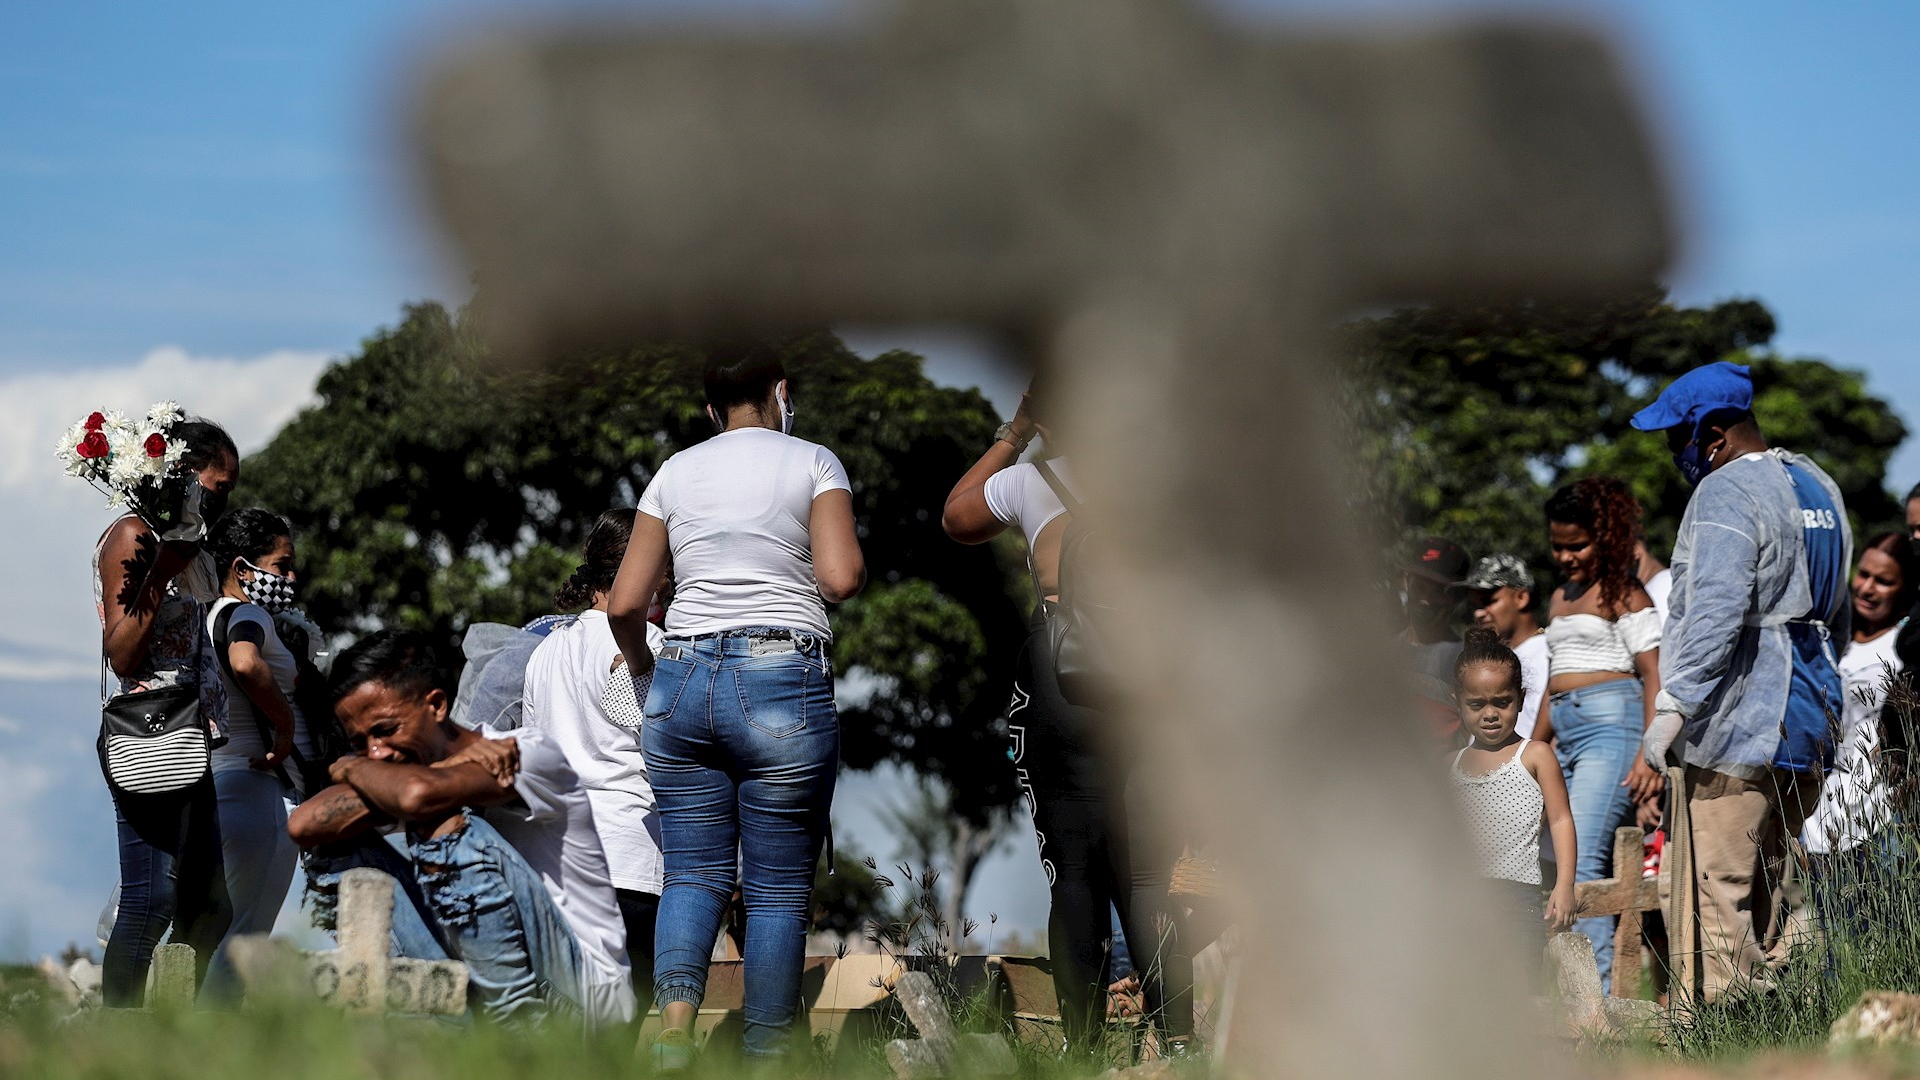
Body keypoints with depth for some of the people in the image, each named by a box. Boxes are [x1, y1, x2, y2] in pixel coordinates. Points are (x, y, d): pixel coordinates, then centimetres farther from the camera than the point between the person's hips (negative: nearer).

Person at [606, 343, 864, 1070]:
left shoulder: (675, 473, 13)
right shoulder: (813, 463, 3)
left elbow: (624, 603, 9)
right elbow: (841, 578, -10)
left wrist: (639, 663, 28)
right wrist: (853, 569, 12)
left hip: (683, 679, 3)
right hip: (783, 682, -3)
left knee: (694, 871, 5)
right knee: (779, 886, 3)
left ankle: (674, 1028, -17)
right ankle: (767, 1058, 3)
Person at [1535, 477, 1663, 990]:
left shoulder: (1624, 595, -1)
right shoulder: (1560, 599, 23)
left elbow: (1654, 676, -8)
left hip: (1611, 722, -9)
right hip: (1565, 733, 9)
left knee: (1581, 858, -20)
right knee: (1560, 859, 0)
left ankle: (1600, 987, -24)